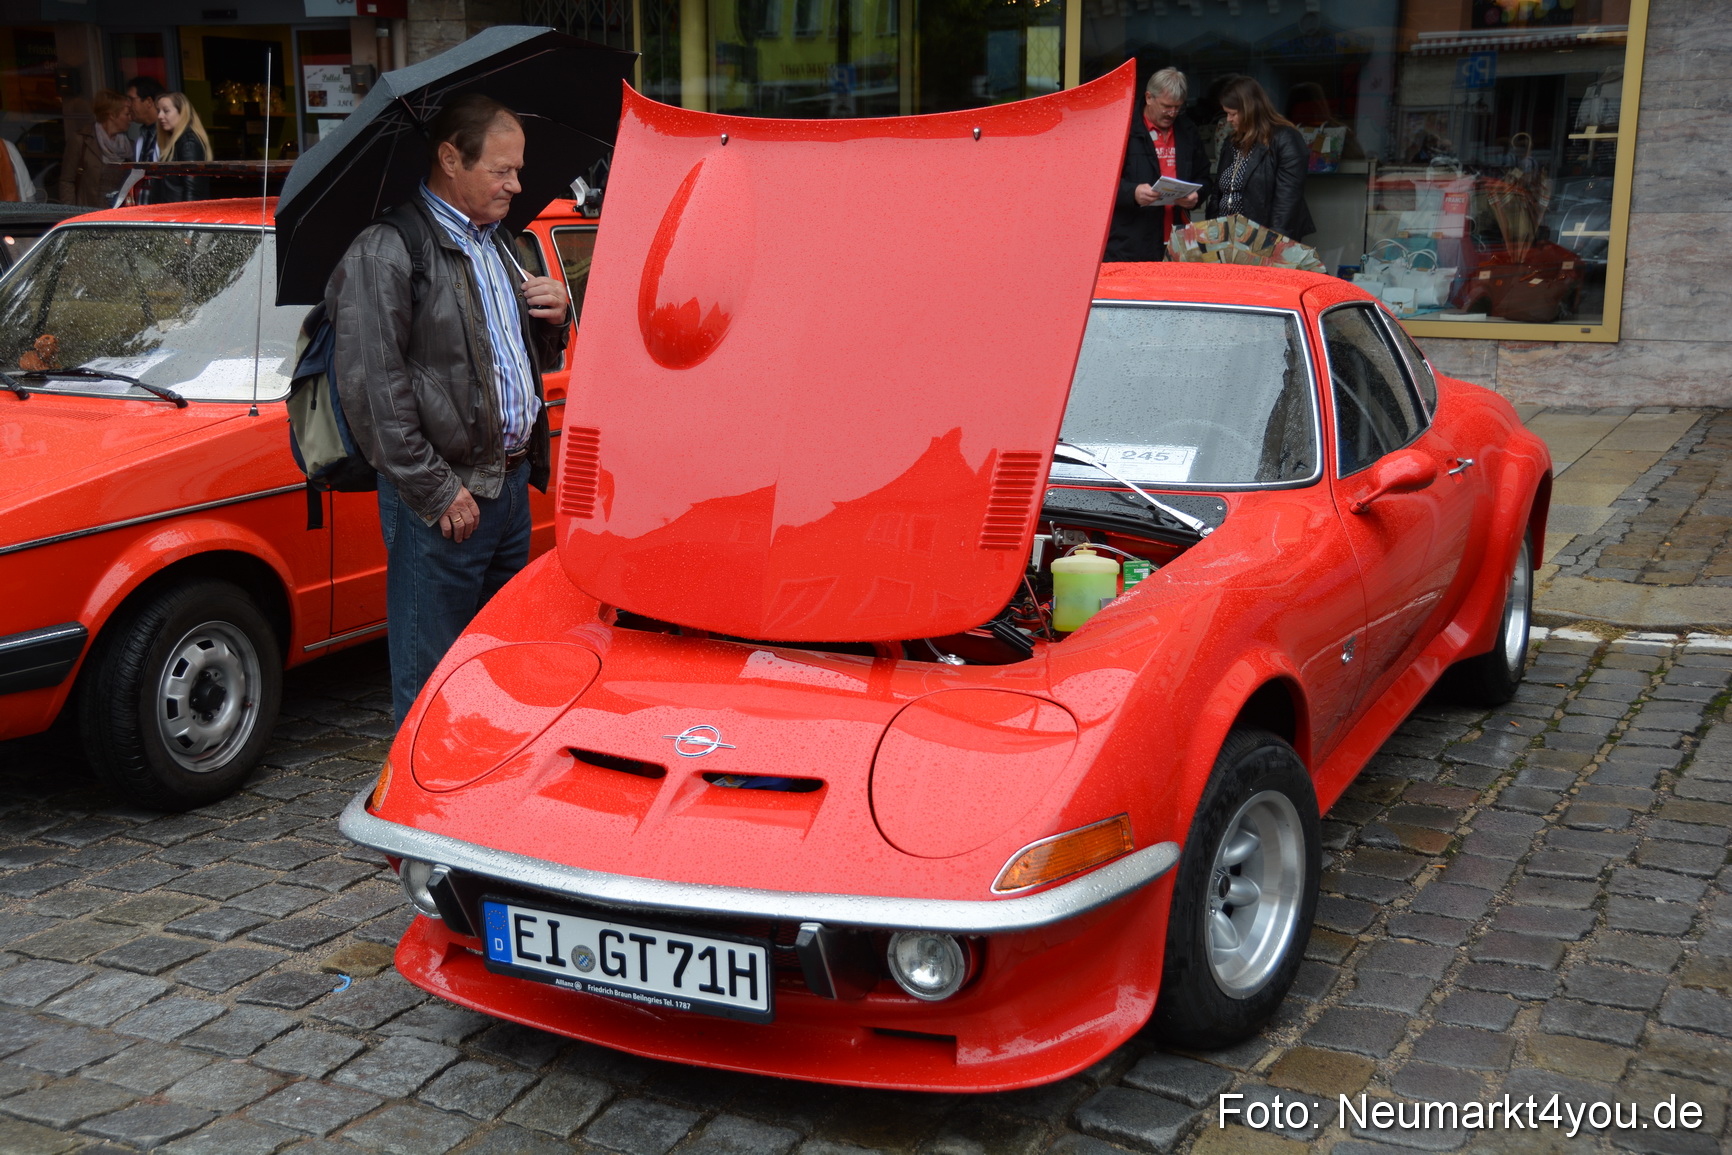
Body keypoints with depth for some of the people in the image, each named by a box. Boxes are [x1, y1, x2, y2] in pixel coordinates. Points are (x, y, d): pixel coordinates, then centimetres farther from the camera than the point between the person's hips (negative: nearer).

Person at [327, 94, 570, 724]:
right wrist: (436, 492, -19)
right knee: (431, 678, 1)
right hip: (443, 496, -8)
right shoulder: (385, 252, -11)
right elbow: (370, 384, -17)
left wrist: (554, 318, 3)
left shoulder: (498, 244, 16)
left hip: (512, 482, 8)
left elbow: (532, 358, 27)